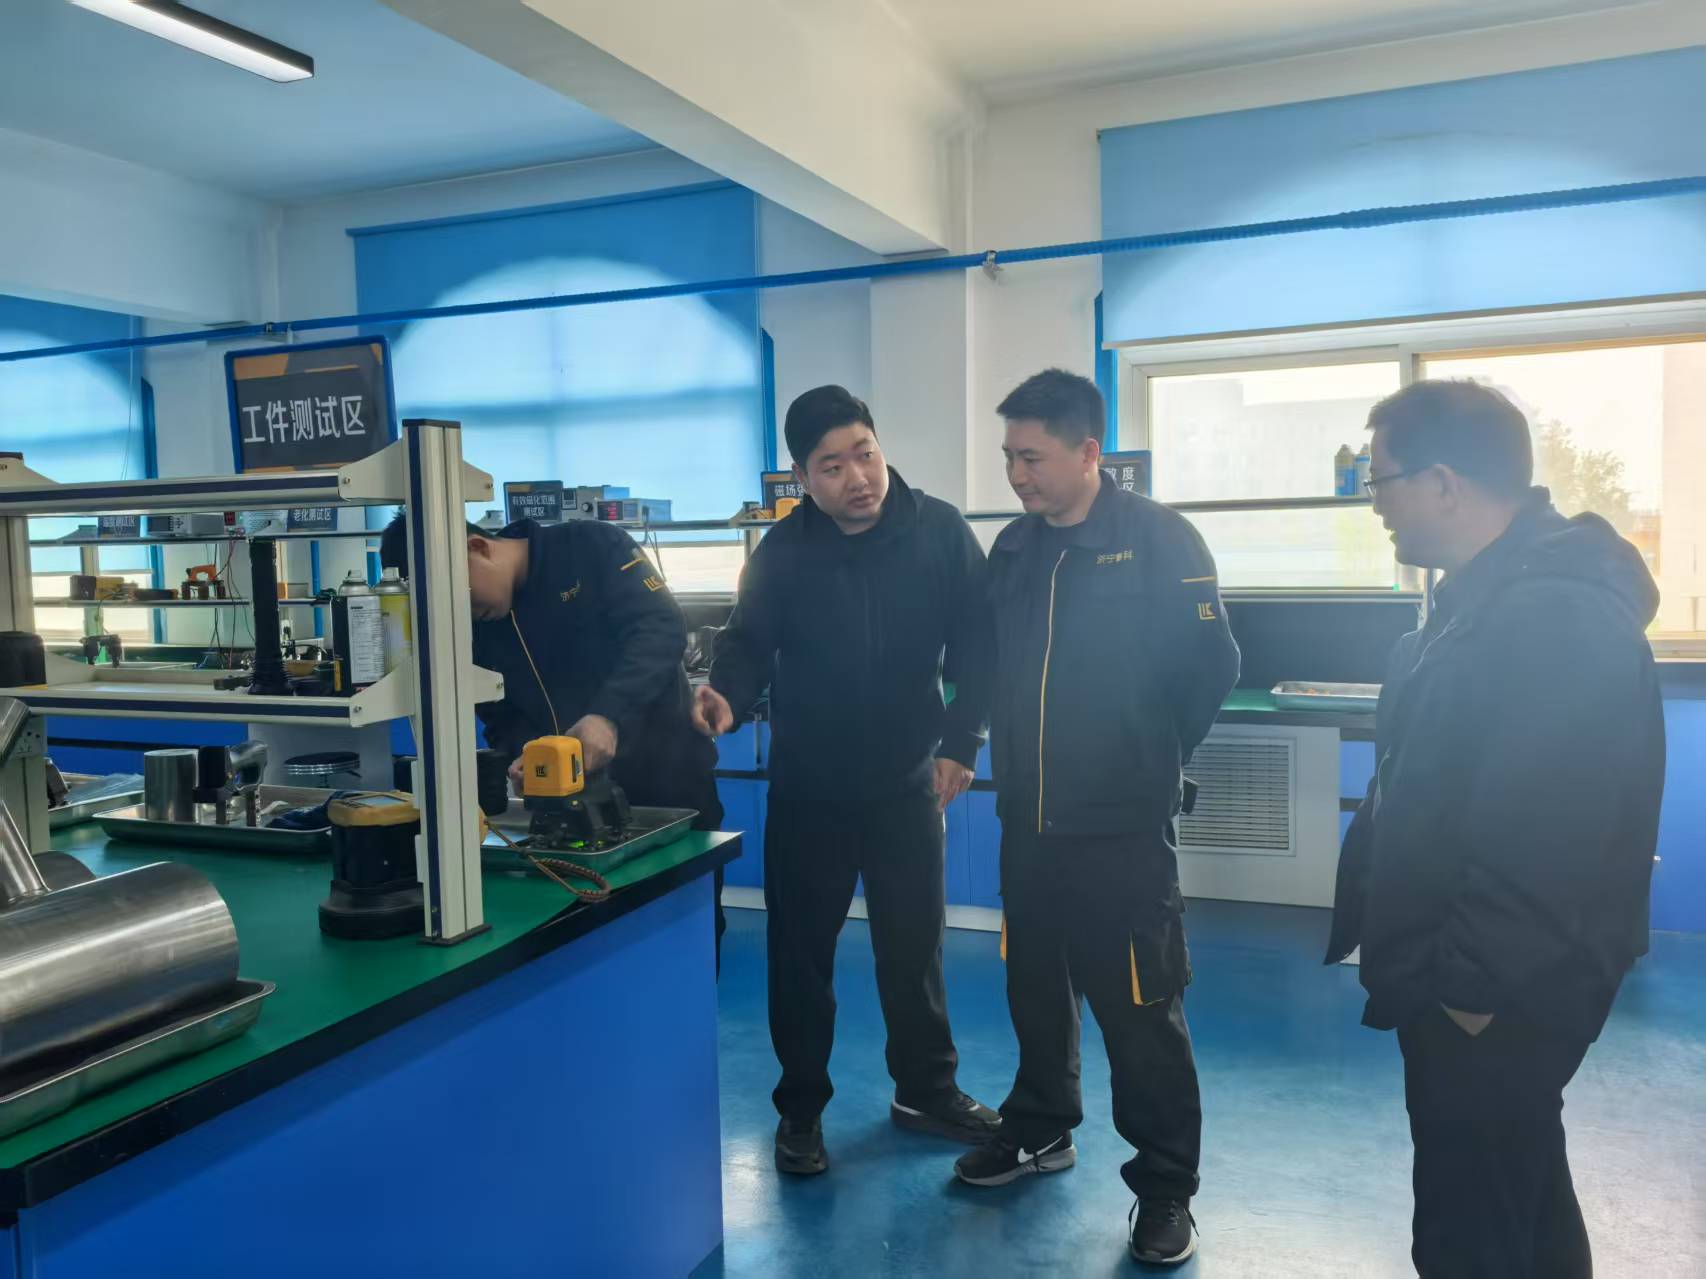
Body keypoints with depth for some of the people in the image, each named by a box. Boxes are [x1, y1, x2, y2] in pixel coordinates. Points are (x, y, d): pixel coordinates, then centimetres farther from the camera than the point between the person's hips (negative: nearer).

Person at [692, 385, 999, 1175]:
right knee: (800, 953, 9)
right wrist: (727, 695, -24)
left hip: (906, 782, 1)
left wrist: (960, 743, -11)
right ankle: (800, 1110, 26)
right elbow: (748, 642, -2)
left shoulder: (940, 533, -7)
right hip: (807, 789, 0)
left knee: (914, 946, 14)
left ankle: (926, 1091, 34)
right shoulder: (782, 551, -8)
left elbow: (975, 644, -4)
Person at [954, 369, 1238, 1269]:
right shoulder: (1012, 548, 7)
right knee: (1036, 987, 19)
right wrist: (1014, 750, 9)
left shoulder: (1160, 540, -10)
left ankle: (1166, 1185, 20)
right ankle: (1041, 1129, 39)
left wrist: (1151, 755, -1)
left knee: (1140, 1008, 3)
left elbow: (1211, 664, -10)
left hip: (1123, 825, -6)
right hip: (1027, 819, 6)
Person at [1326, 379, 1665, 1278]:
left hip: (1490, 1004, -10)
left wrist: (1473, 984, -21)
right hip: (1470, 983, 10)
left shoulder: (1553, 617, -24)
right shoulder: (1492, 596, 11)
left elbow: (1540, 838, -29)